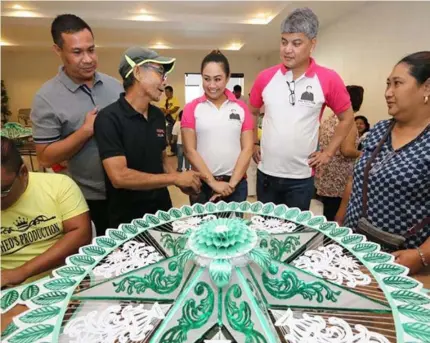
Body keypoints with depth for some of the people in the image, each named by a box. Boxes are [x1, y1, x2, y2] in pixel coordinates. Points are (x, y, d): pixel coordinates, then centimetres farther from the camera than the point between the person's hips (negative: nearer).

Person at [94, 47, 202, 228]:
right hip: (128, 219, -6)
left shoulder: (158, 115, 3)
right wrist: (175, 178, -20)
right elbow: (119, 177, -25)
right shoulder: (109, 118, -17)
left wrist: (182, 182, -6)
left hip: (162, 210, 7)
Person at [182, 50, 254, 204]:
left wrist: (232, 183, -9)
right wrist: (213, 182, -11)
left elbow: (247, 148, 0)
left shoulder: (241, 108, 4)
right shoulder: (191, 109, 0)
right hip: (202, 184, -1)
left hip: (236, 183, 1)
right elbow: (190, 150, -5)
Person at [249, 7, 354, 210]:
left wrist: (328, 152, -1)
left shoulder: (328, 80, -7)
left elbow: (347, 118, 4)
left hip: (301, 176, -2)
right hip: (266, 173, 2)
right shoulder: (265, 77, -1)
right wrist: (253, 144, 7)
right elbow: (252, 113, 14)